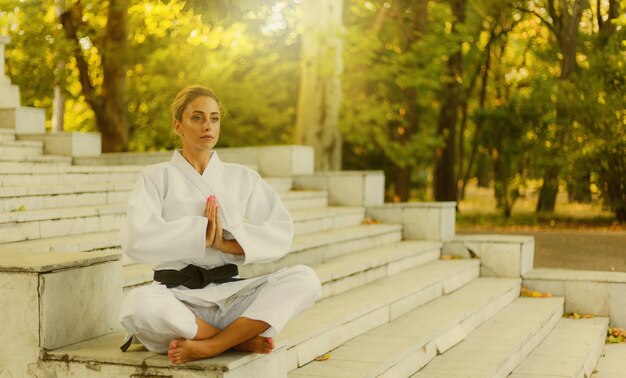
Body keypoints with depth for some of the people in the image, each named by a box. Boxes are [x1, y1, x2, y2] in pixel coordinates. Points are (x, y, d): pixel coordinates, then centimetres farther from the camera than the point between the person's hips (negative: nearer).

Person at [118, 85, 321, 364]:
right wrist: (201, 235, -14)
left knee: (304, 279, -22)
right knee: (138, 305, -37)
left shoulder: (243, 178, 12)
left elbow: (281, 233, -1)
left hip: (229, 293, 3)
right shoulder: (156, 178, 5)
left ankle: (210, 346, -25)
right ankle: (239, 338, -17)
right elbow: (135, 239, -12)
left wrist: (227, 242, -15)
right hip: (177, 296, -2)